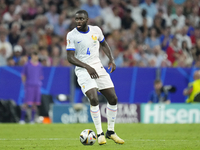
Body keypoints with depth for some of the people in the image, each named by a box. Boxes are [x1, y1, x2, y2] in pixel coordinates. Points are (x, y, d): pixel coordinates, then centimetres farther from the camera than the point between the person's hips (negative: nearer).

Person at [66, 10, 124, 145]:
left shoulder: (96, 30, 3)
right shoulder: (72, 35, -8)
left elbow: (104, 44, 21)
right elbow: (70, 57, -11)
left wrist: (111, 59, 7)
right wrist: (87, 67, -22)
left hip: (98, 68, 5)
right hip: (83, 71, -5)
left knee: (113, 99, 1)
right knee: (94, 99, -23)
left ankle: (111, 131, 19)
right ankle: (100, 133, -10)